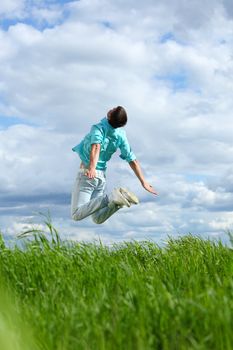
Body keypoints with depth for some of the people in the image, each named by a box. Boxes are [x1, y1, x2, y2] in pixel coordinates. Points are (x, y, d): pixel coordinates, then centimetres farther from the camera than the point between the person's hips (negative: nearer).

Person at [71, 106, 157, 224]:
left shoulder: (98, 128, -15)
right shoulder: (121, 136, 1)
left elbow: (96, 146, -34)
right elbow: (132, 160, 4)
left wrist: (92, 167, -49)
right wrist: (143, 182, 11)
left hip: (87, 173, -6)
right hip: (102, 176, 6)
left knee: (76, 215, -13)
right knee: (97, 219, 11)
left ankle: (111, 198, -26)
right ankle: (117, 201, -15)